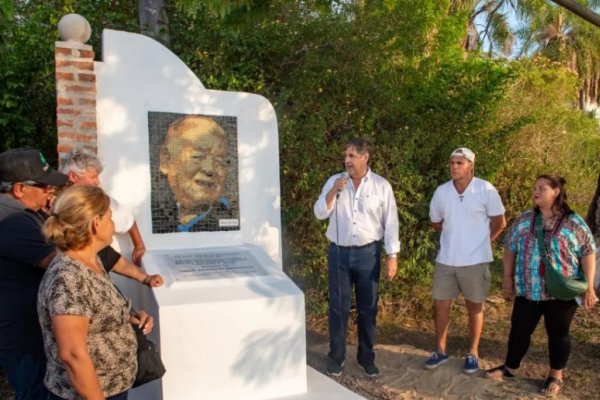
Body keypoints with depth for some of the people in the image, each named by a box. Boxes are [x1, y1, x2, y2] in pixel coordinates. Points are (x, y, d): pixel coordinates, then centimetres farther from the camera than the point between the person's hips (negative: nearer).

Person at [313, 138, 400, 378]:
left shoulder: (381, 186, -2)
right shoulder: (334, 181, 3)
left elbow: (390, 223, -2)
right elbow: (320, 213, -2)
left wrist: (392, 256, -6)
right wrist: (333, 191, -16)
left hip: (368, 253, -1)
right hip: (339, 252, 1)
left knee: (368, 308, 10)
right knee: (338, 307, 8)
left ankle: (366, 357, 26)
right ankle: (336, 356, 23)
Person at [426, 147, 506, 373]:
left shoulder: (486, 190, -10)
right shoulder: (441, 191, -1)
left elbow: (499, 223, -1)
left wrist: (480, 241, 5)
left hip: (475, 260, -3)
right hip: (446, 260, 3)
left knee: (475, 307, 11)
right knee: (440, 305, 8)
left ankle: (473, 353, 27)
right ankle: (440, 351, 25)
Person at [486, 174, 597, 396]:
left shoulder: (573, 223, -5)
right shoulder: (524, 220, 4)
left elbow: (588, 253, -4)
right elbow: (510, 248, 9)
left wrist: (589, 286, -8)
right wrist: (507, 277, 5)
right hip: (528, 290, 3)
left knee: (558, 333, 10)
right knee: (519, 329, 10)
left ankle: (556, 376, 28)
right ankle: (510, 368, 28)